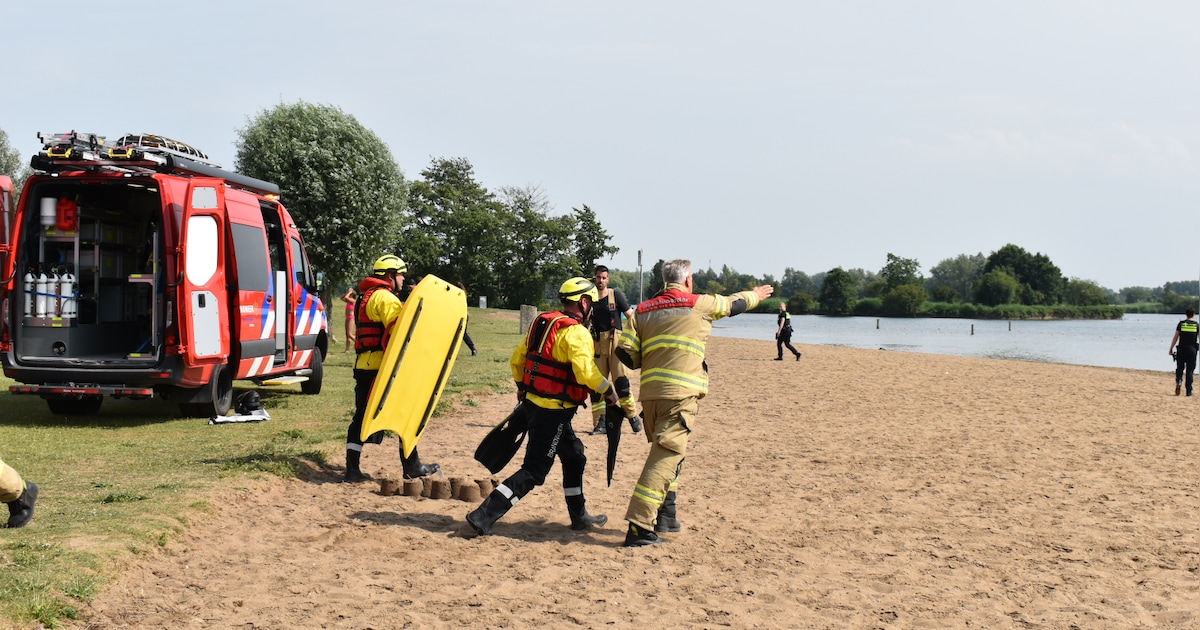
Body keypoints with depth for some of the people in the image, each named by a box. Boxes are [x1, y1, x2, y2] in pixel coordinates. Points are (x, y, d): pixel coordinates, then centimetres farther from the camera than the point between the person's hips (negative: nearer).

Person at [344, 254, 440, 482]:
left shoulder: (365, 297, 22)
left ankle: (352, 469, 6)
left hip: (363, 366, 9)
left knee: (362, 416, 8)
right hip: (382, 367, -9)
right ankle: (412, 467, 6)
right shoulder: (386, 298, -10)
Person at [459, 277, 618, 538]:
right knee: (533, 472, -6)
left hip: (533, 402, 9)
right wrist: (609, 391, -9)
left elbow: (517, 358, 16)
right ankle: (481, 520, -12)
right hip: (553, 410, -9)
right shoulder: (576, 332, -15)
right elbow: (586, 372, -25)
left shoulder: (543, 323, 10)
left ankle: (579, 516, 33)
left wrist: (521, 386, 30)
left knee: (574, 456, 23)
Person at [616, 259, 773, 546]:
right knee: (666, 457, -9)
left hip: (649, 393, 6)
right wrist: (756, 295, 42)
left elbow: (625, 352, 5)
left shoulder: (643, 310, 13)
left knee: (667, 452, 23)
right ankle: (639, 527, -16)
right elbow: (735, 304, 21)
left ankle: (664, 516, 26)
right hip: (680, 393, -6)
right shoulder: (699, 304, 4)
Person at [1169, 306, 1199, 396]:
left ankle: (1178, 381, -17)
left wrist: (1171, 348, 7)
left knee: (1179, 368, 12)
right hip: (1192, 350, 0)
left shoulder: (1181, 324, 0)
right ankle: (1189, 390, 1)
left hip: (1182, 349, 0)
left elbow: (1175, 337, 1)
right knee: (1190, 370, 4)